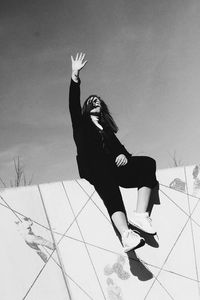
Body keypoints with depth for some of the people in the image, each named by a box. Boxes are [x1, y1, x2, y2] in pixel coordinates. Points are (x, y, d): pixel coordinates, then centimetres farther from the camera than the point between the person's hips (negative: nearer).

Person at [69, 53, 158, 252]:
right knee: (109, 186, -37)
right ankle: (126, 234, -57)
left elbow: (119, 146, 20)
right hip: (93, 167, -4)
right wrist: (75, 76, -1)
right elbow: (73, 104, 10)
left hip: (113, 166, 4)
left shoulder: (107, 128, 35)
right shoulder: (81, 124, 26)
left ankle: (140, 215, -38)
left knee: (147, 163, -23)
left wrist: (124, 155, -5)